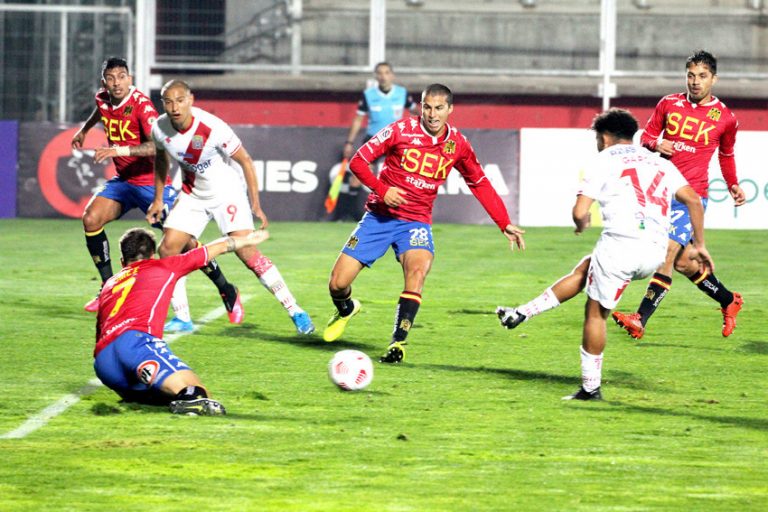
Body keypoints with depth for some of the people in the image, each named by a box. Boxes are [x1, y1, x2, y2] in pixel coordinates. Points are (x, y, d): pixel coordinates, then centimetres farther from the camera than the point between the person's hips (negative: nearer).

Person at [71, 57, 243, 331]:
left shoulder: (141, 105, -23)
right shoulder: (103, 99, -1)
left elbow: (158, 145, -36)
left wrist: (119, 150, -44)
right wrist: (84, 129, 36)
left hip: (152, 182, -7)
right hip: (122, 180, 7)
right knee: (91, 218, -14)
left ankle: (227, 292, 7)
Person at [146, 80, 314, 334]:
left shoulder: (213, 128, -28)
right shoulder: (160, 129, -14)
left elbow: (245, 161, -16)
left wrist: (256, 204, -15)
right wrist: (158, 199, 13)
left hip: (227, 192, -5)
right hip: (192, 195, 5)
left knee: (247, 251, -18)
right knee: (167, 249, -6)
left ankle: (295, 311, -11)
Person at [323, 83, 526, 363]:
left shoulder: (457, 144, 0)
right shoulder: (401, 130, -9)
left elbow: (480, 184, 13)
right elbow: (358, 161, -6)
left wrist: (505, 225, 10)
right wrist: (381, 189, -21)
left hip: (416, 221, 1)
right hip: (379, 215, -1)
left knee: (418, 268, -32)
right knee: (338, 283, -5)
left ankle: (398, 342, -26)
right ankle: (345, 309, 33)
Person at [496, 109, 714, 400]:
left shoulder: (604, 161, 6)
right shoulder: (659, 163, 20)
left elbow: (580, 212, -1)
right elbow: (693, 200, 11)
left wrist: (581, 225, 22)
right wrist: (699, 244, 15)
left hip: (620, 244, -6)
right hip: (655, 253, 6)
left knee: (596, 312, 9)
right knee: (583, 270, 26)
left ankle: (591, 387, 11)